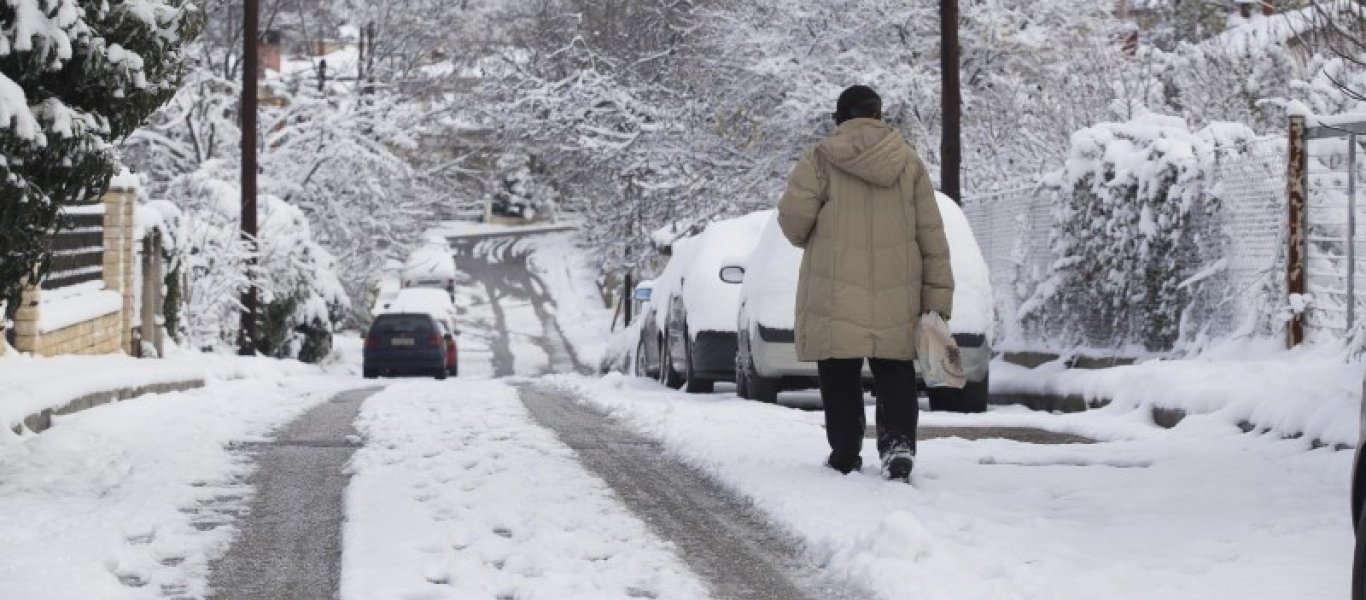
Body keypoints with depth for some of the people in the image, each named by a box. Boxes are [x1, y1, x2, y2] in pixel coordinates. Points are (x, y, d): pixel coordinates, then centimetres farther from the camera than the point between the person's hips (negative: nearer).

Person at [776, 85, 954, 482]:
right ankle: (898, 443, -12)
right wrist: (938, 296, 7)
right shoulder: (909, 162, 6)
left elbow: (793, 216, -10)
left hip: (836, 295, -2)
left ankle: (845, 455, 9)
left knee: (841, 377, 7)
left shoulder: (822, 160, -4)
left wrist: (807, 240, 15)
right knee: (895, 375, 7)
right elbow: (931, 234, 4)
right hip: (897, 296, 2)